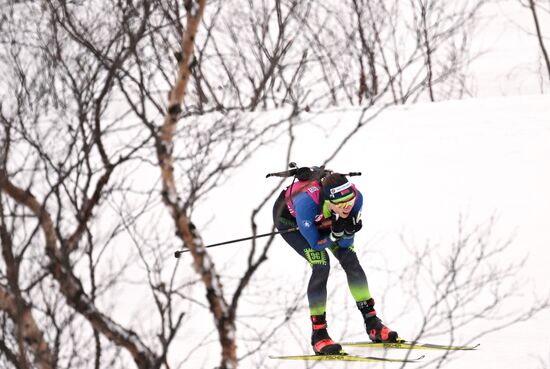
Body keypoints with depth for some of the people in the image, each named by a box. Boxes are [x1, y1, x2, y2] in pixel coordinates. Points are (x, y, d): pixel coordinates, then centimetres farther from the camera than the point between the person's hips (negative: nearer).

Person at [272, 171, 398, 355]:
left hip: (323, 220, 5)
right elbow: (315, 243, -29)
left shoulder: (355, 197, -32)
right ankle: (318, 334, -11)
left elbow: (345, 243, -19)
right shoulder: (307, 202, -45)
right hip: (289, 218, -5)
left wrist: (349, 230, -38)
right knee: (321, 265, -22)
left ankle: (372, 323, 10)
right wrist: (336, 233, -43)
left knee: (350, 259, -5)